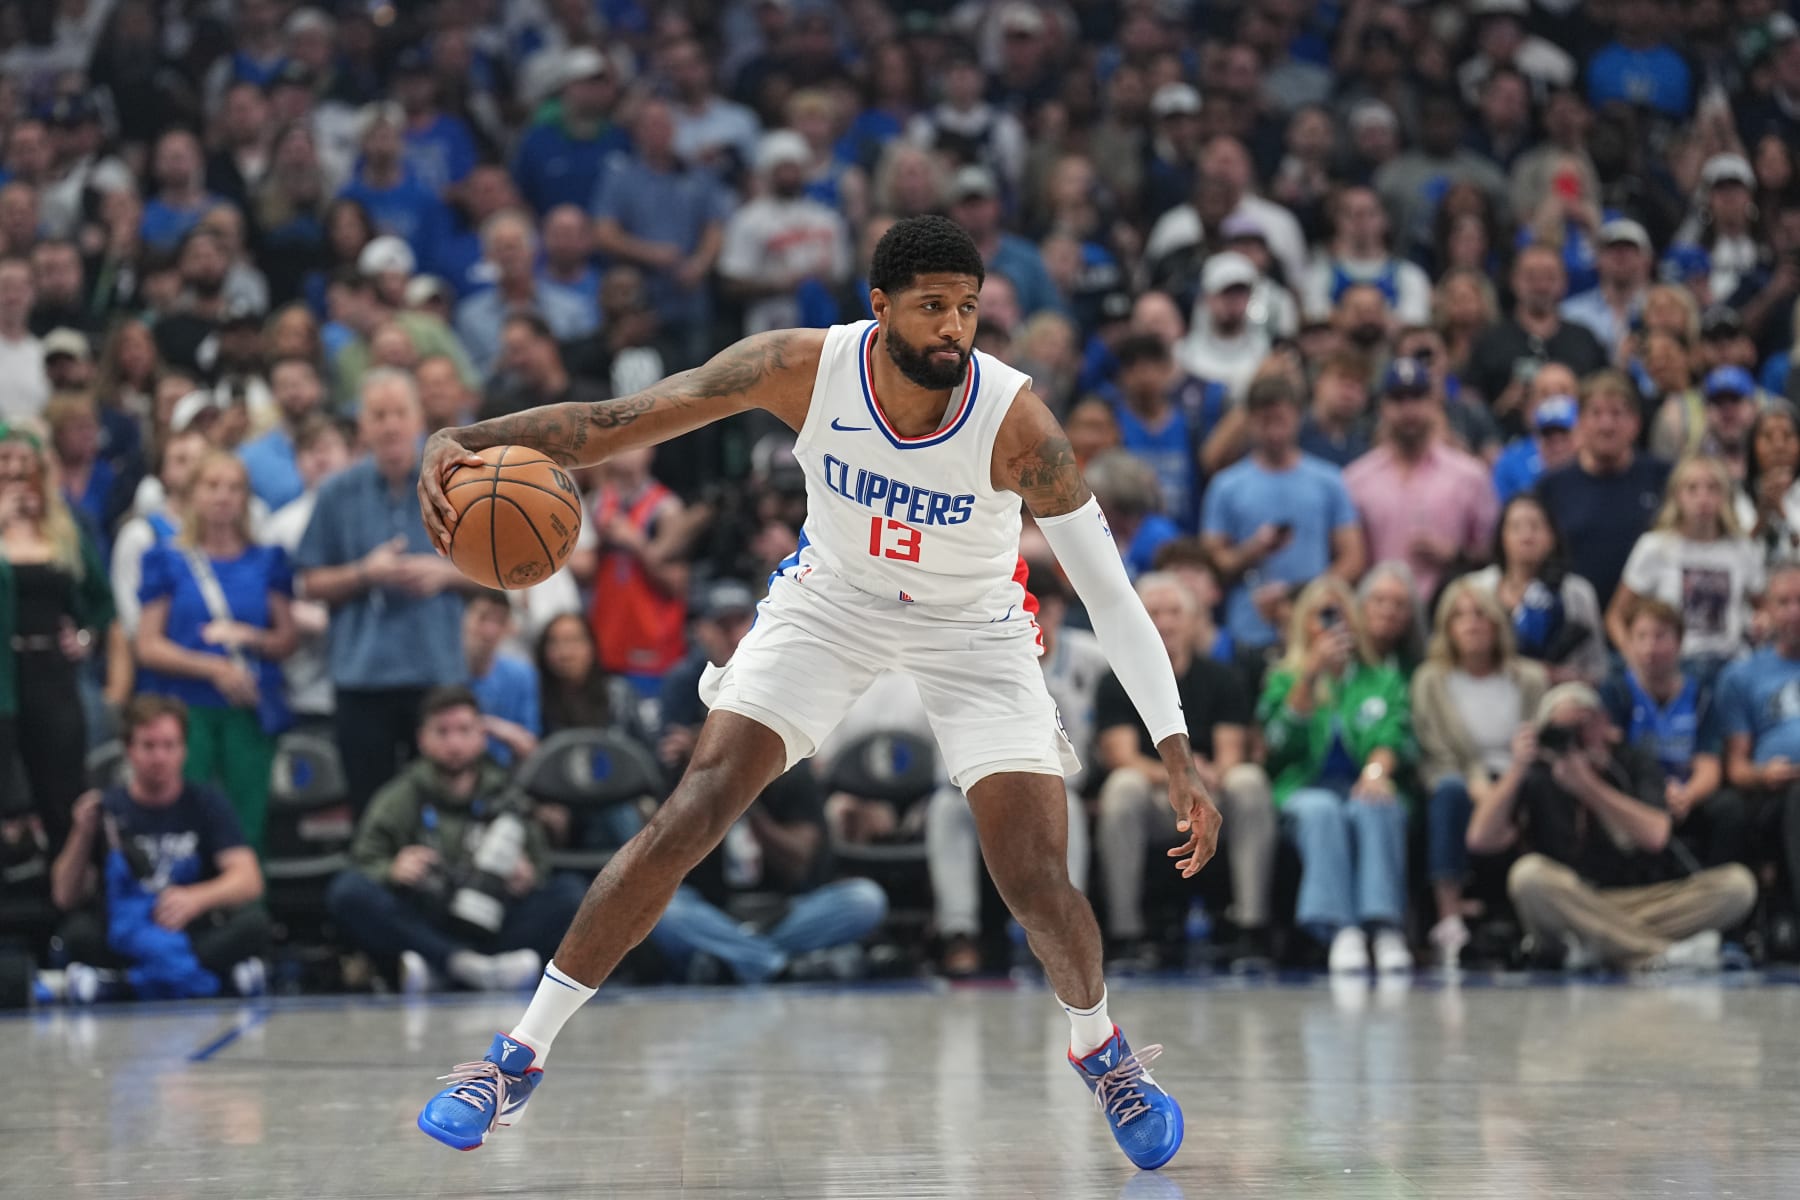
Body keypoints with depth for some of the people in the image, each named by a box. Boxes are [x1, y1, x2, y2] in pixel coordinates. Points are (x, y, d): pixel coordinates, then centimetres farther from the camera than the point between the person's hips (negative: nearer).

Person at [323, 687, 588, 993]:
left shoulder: (509, 803, 11)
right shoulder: (398, 801, 7)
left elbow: (541, 862, 11)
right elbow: (364, 862, -1)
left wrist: (529, 878, -13)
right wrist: (392, 871, -24)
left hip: (488, 928, 1)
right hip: (419, 928, -1)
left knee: (569, 892, -17)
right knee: (346, 891, -26)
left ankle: (435, 967, -34)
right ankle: (468, 964, -42)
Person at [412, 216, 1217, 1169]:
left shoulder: (1013, 419, -30)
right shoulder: (805, 368, -27)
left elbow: (1109, 593, -25)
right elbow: (613, 421, -25)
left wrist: (1177, 754, -30)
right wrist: (462, 440, -41)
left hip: (974, 628, -1)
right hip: (831, 600, 1)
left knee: (1036, 882, -11)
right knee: (687, 819, -13)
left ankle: (1100, 1047, 23)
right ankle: (517, 1059, -3)